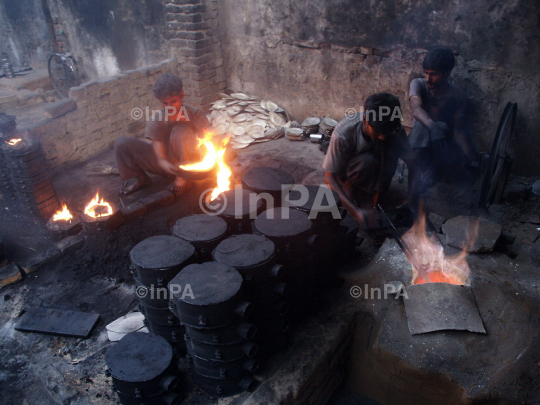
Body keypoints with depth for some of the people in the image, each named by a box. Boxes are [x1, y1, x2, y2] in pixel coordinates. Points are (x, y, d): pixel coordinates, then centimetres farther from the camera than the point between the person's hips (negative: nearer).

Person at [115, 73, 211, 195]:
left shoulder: (195, 115, -18)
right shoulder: (156, 121, -16)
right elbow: (161, 159, -21)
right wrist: (170, 168, -47)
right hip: (167, 164, 2)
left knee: (182, 130, -32)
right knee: (121, 144, -14)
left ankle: (183, 178, -18)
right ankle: (137, 178, 7)